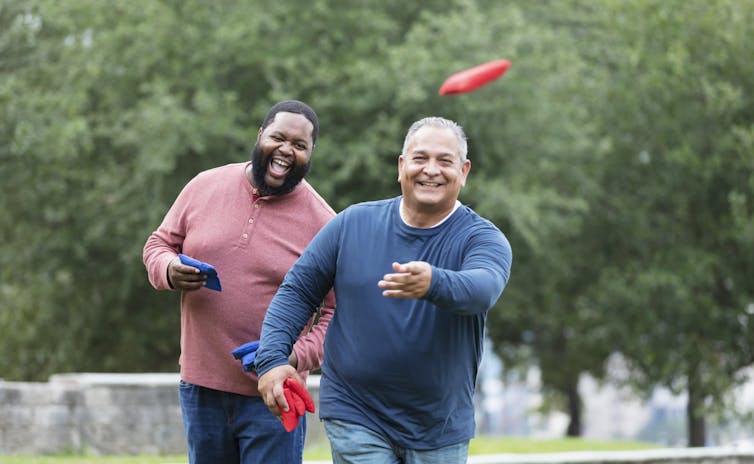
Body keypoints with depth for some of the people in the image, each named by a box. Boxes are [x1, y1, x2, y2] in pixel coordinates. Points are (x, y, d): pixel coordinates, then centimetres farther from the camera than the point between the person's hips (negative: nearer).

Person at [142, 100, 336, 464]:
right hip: (200, 389, 4)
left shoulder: (323, 223, -6)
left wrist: (299, 357, -20)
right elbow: (159, 244, 15)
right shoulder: (204, 187, 4)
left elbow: (338, 311, -5)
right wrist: (169, 271, -9)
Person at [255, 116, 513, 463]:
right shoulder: (353, 224, 1)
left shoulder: (483, 239, -6)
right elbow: (298, 290, 6)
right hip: (356, 418, -1)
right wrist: (272, 359, -9)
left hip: (440, 431, 1)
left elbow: (483, 286, -29)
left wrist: (433, 284, -51)